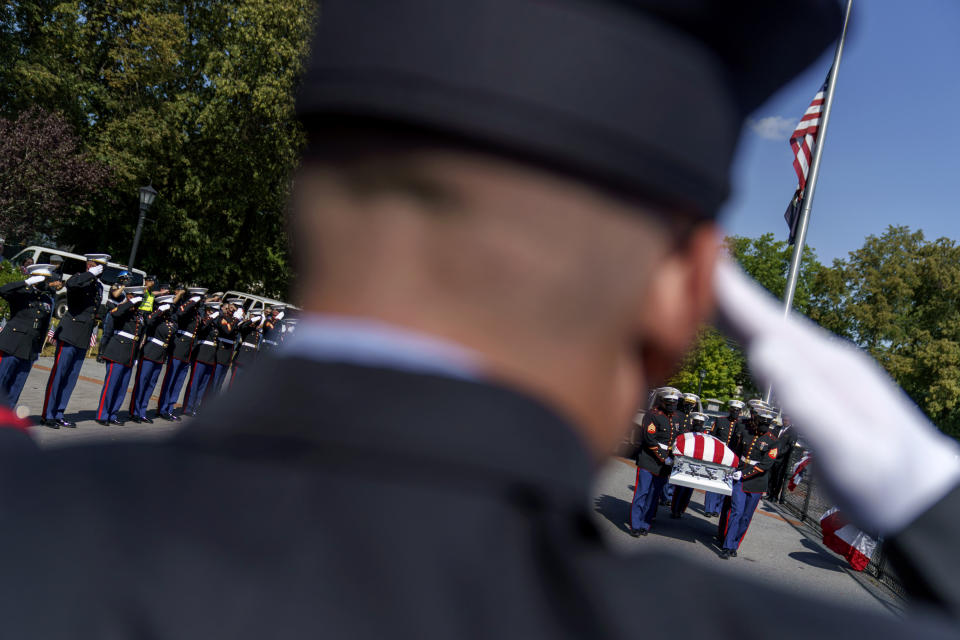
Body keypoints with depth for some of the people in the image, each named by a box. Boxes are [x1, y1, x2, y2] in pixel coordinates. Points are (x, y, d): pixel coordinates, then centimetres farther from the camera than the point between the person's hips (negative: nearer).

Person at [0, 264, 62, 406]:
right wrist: (27, 282, -23)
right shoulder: (21, 293, -2)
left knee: (17, 386, 7)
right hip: (12, 345, -5)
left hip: (31, 349, 5)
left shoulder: (48, 300, 13)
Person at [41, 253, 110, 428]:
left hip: (84, 338, 7)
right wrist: (92, 273, -26)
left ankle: (59, 415, 16)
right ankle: (47, 415, 1)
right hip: (70, 334, -7)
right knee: (58, 373, -4)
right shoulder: (79, 279, -6)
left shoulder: (99, 286, 17)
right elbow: (71, 284, -33)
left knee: (71, 377, 9)